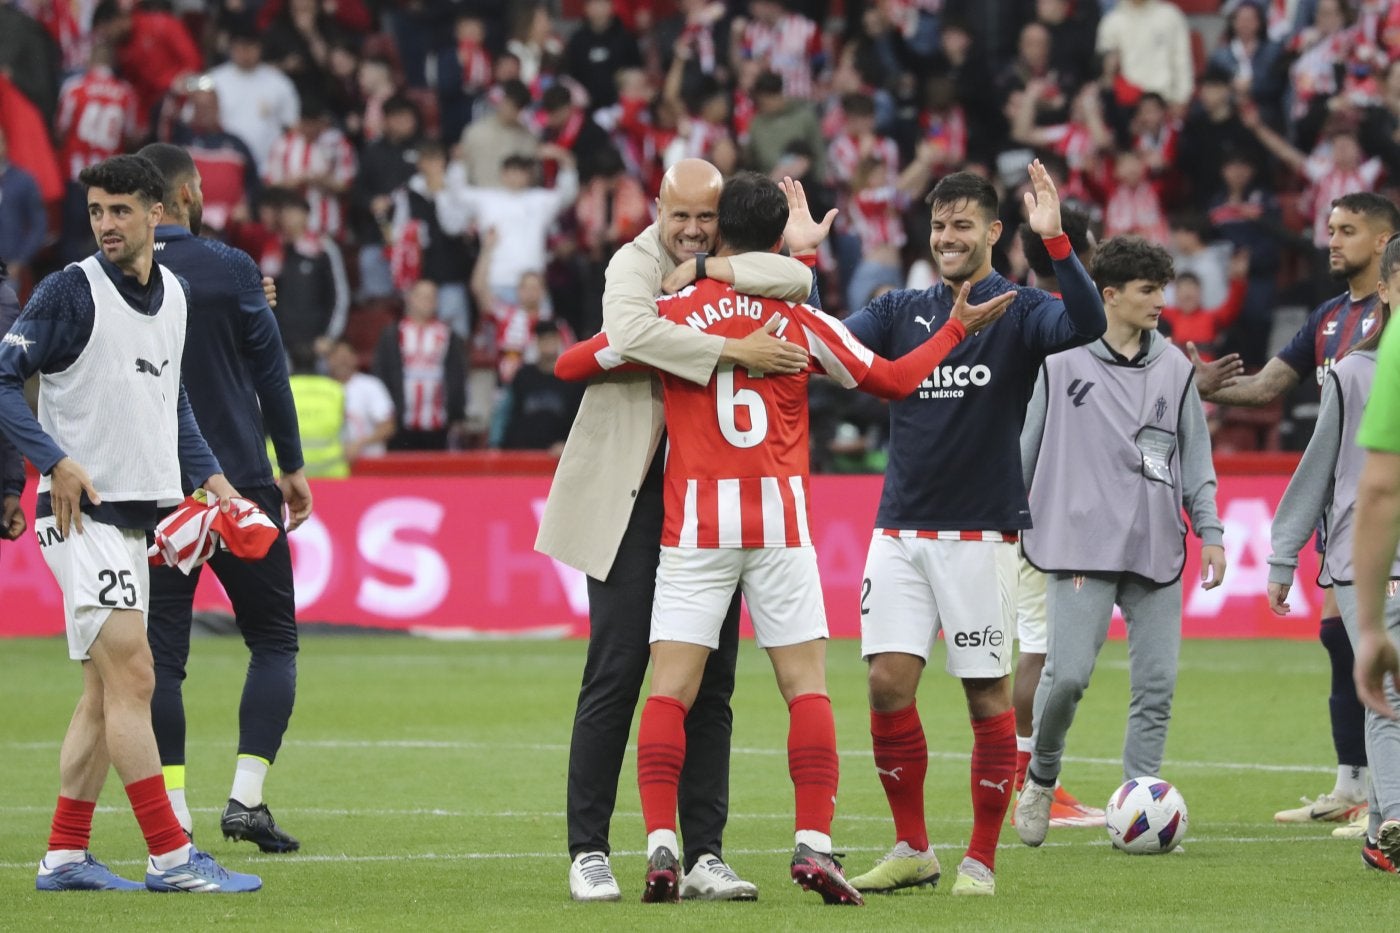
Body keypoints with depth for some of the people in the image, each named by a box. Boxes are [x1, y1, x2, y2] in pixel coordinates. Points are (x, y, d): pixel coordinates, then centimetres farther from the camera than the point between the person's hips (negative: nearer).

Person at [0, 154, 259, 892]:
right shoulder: (71, 291, -10)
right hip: (79, 513, -8)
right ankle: (170, 857, -13)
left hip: (133, 516, 8)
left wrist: (208, 475, 14)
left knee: (106, 691, 9)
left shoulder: (175, 293, 11)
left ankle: (64, 857, 13)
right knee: (132, 675, -12)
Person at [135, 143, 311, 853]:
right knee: (273, 639, 8)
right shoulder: (231, 270, -5)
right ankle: (246, 798, -5)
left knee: (161, 651, 5)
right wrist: (292, 465, 8)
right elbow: (270, 369, -2)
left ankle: (173, 813, -2)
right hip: (239, 481, -2)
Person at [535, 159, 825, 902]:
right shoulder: (635, 263, -6)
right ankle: (588, 851, 1)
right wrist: (736, 352, -28)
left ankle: (704, 855, 6)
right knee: (616, 673, -5)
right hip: (634, 496, -5)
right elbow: (631, 331, -28)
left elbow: (798, 281, -12)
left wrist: (713, 270, -18)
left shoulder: (743, 268, 10)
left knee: (710, 684, 4)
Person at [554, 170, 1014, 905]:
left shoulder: (672, 314, 1)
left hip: (695, 526, 0)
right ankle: (814, 844, -7)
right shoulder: (802, 321, 3)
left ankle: (661, 846, -14)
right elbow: (893, 380, 14)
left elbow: (570, 366, 8)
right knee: (807, 686, 5)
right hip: (781, 523, 0)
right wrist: (958, 326, 27)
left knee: (670, 691, -1)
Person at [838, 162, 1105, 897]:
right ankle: (912, 849, 10)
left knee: (988, 694, 0)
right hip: (900, 530, 4)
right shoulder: (901, 311, 12)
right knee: (887, 684, -3)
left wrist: (1055, 241, -31)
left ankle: (981, 860, 8)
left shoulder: (1018, 313, -1)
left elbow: (1086, 325, -20)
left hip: (981, 532, -4)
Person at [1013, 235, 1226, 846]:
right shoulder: (1062, 361, 1)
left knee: (1157, 682, -2)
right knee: (1068, 673, -13)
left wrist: (1209, 530, 8)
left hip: (1156, 548, 4)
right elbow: (1025, 447, 8)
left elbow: (1195, 455, 16)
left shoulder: (1174, 367, 11)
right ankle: (1041, 779, 12)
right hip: (1081, 544, -4)